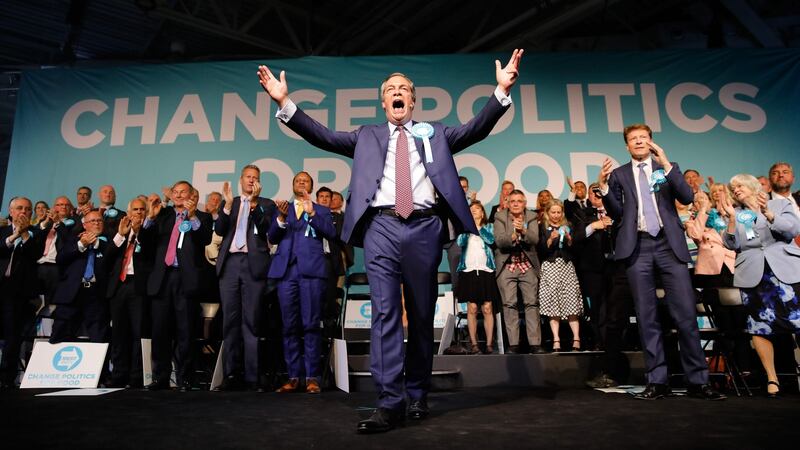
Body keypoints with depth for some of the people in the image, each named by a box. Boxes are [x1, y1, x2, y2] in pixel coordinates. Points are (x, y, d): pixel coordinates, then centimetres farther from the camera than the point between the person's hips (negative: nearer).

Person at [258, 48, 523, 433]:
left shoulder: (435, 133, 21)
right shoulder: (366, 136, 20)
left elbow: (476, 129, 10)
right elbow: (323, 137, 12)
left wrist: (501, 91, -3)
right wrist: (285, 103, 3)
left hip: (424, 228, 1)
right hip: (381, 227, 0)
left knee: (422, 316, 6)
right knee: (385, 313, -9)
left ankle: (417, 396, 19)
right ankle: (389, 402, -6)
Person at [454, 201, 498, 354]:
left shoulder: (489, 227, 14)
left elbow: (491, 240, -6)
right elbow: (460, 242, -4)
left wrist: (478, 227, -5)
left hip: (486, 271, 0)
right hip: (469, 271, 0)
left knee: (487, 309, -3)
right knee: (471, 309, -2)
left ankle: (489, 343, 0)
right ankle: (473, 344, 2)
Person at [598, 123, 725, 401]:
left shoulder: (668, 168, 13)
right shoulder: (619, 174, 13)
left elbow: (687, 197, -3)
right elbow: (617, 214, 8)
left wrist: (665, 163, -8)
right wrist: (604, 186, -6)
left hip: (669, 244, 0)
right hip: (638, 247, 0)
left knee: (686, 313, -3)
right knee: (646, 316, 2)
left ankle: (698, 380, 8)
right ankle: (657, 381, 8)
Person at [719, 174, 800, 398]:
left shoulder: (780, 204, 12)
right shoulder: (736, 213, 15)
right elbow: (732, 244, 3)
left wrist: (768, 213, -17)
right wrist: (732, 218, -10)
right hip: (753, 275, 1)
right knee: (759, 325, -2)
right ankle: (771, 378, 5)